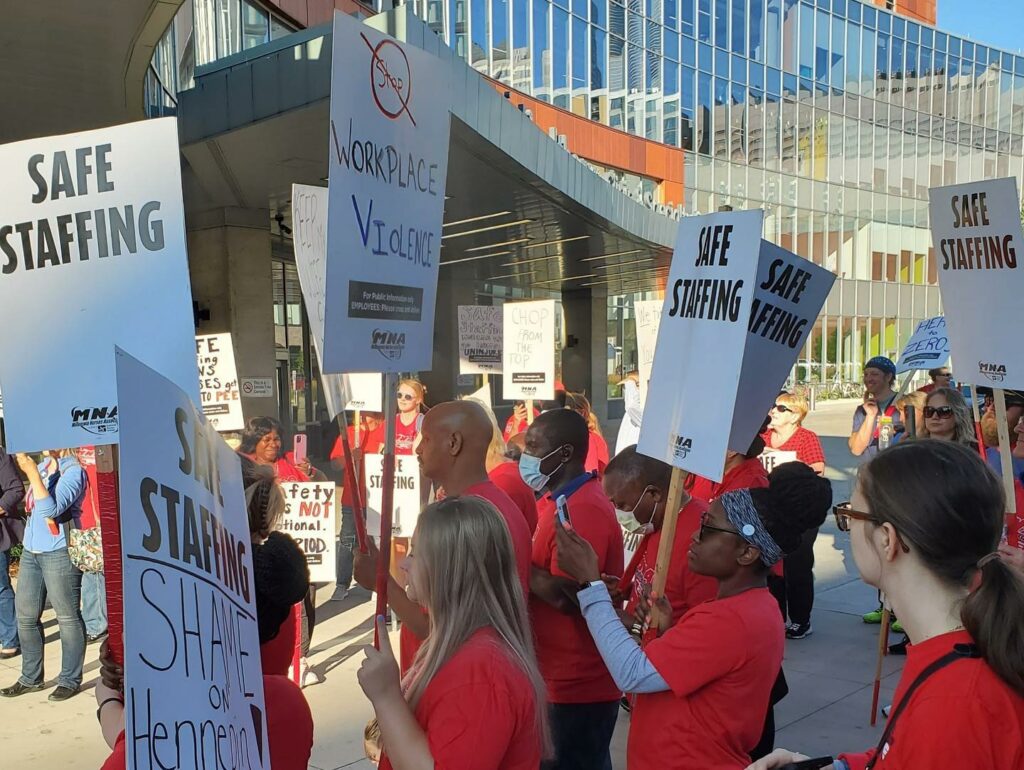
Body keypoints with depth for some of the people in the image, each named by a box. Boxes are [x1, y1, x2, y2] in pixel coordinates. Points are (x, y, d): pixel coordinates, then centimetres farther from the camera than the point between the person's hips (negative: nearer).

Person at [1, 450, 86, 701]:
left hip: (59, 552, -8)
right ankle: (31, 678, 24)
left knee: (68, 617, 0)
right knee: (25, 616, 12)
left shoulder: (73, 470, -12)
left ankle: (70, 680, 10)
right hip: (30, 550, 9)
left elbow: (51, 509, -23)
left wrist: (32, 473, -24)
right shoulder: (42, 465, 12)